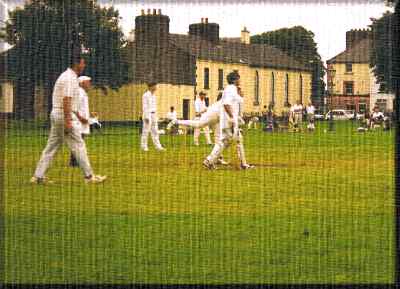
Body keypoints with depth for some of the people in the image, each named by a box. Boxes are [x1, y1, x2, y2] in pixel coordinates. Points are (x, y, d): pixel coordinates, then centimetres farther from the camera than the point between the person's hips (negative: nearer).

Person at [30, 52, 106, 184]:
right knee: (78, 146, -4)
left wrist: (78, 116, 28)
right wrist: (68, 121, -25)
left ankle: (38, 176, 7)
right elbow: (66, 100, -22)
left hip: (56, 115, 10)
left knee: (52, 147, 9)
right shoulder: (71, 78, -14)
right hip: (66, 115, -10)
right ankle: (89, 176, 1)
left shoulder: (65, 76, 18)